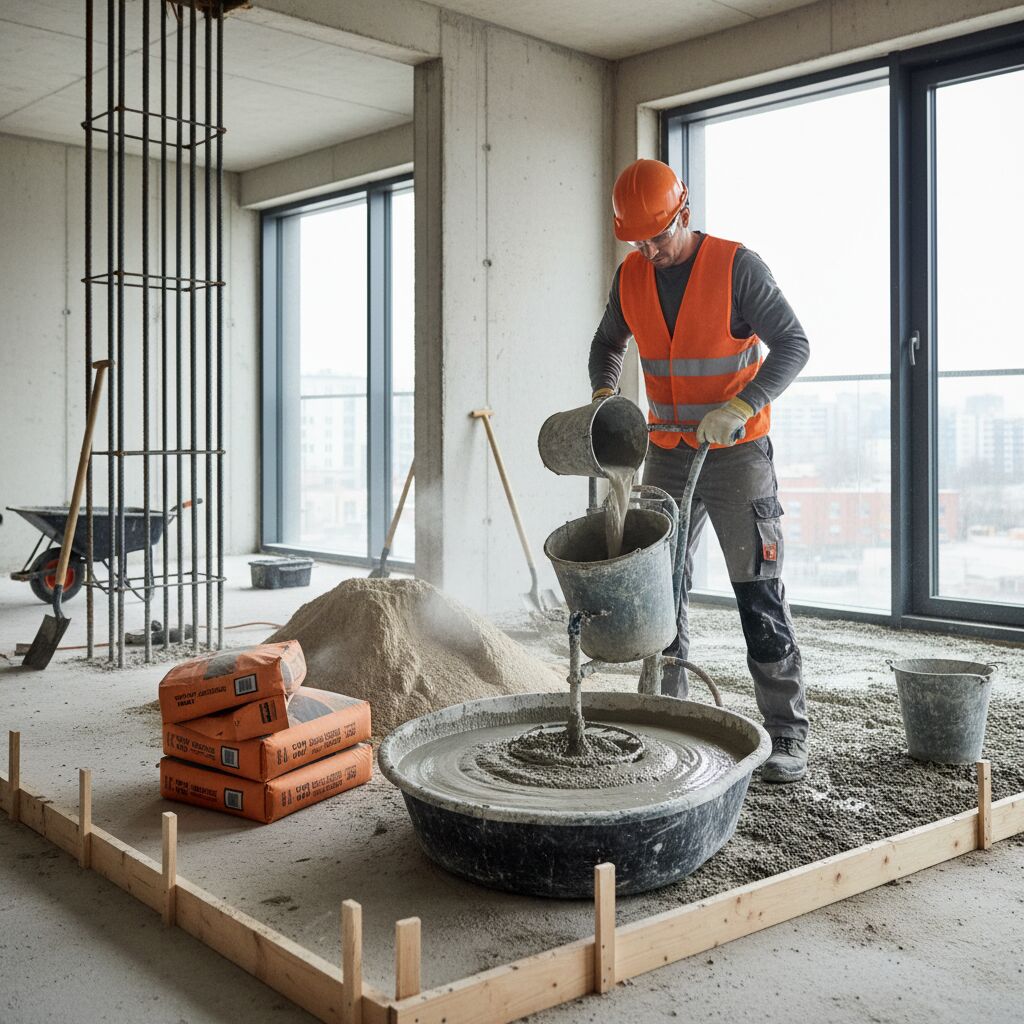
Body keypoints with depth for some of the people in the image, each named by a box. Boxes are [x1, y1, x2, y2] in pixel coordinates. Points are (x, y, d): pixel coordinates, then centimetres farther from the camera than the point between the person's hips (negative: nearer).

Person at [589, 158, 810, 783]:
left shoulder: (737, 266, -12)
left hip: (739, 453, -5)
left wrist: (739, 408, -28)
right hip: (668, 455, 5)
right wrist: (604, 391, 0)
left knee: (760, 598, -6)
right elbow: (609, 343, 20)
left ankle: (788, 737, 2)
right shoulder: (631, 277, 4)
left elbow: (793, 345, -15)